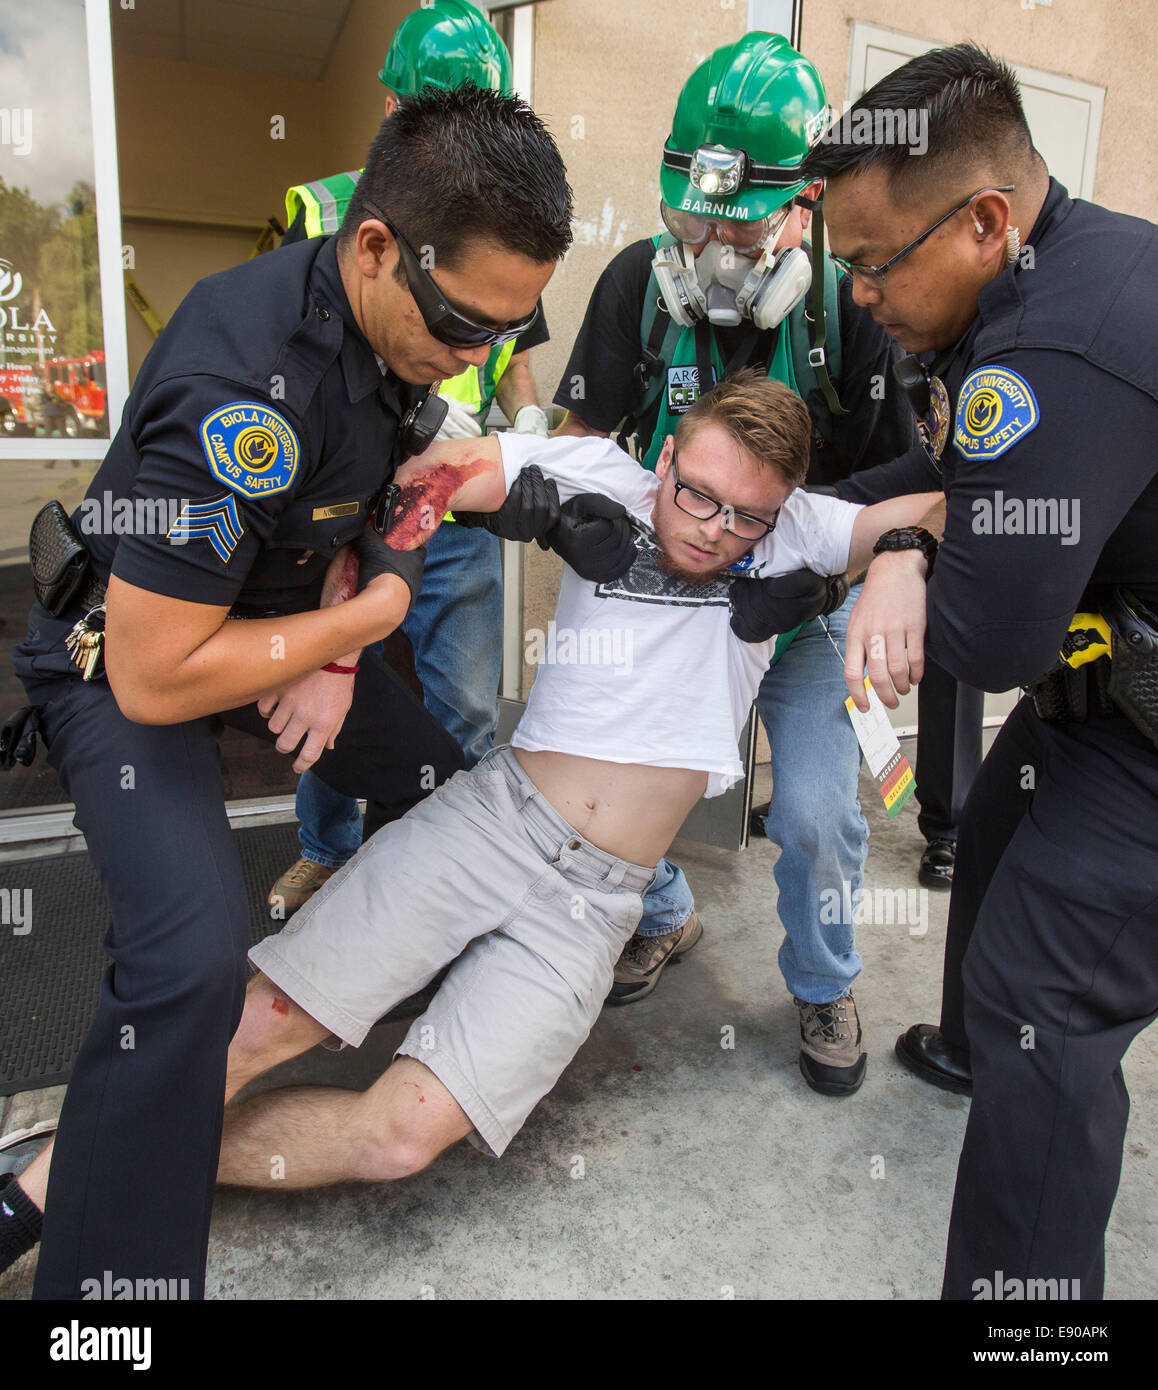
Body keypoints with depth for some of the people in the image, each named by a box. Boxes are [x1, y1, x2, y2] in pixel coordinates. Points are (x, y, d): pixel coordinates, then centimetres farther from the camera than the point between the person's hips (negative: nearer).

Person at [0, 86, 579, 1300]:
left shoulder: (396, 315, -9)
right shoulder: (242, 390, -36)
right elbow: (154, 677, -32)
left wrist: (336, 659, -8)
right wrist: (369, 617, -21)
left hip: (292, 622, 8)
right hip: (129, 651, -8)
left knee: (439, 782, 9)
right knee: (195, 958, -25)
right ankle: (104, 1266, -3)